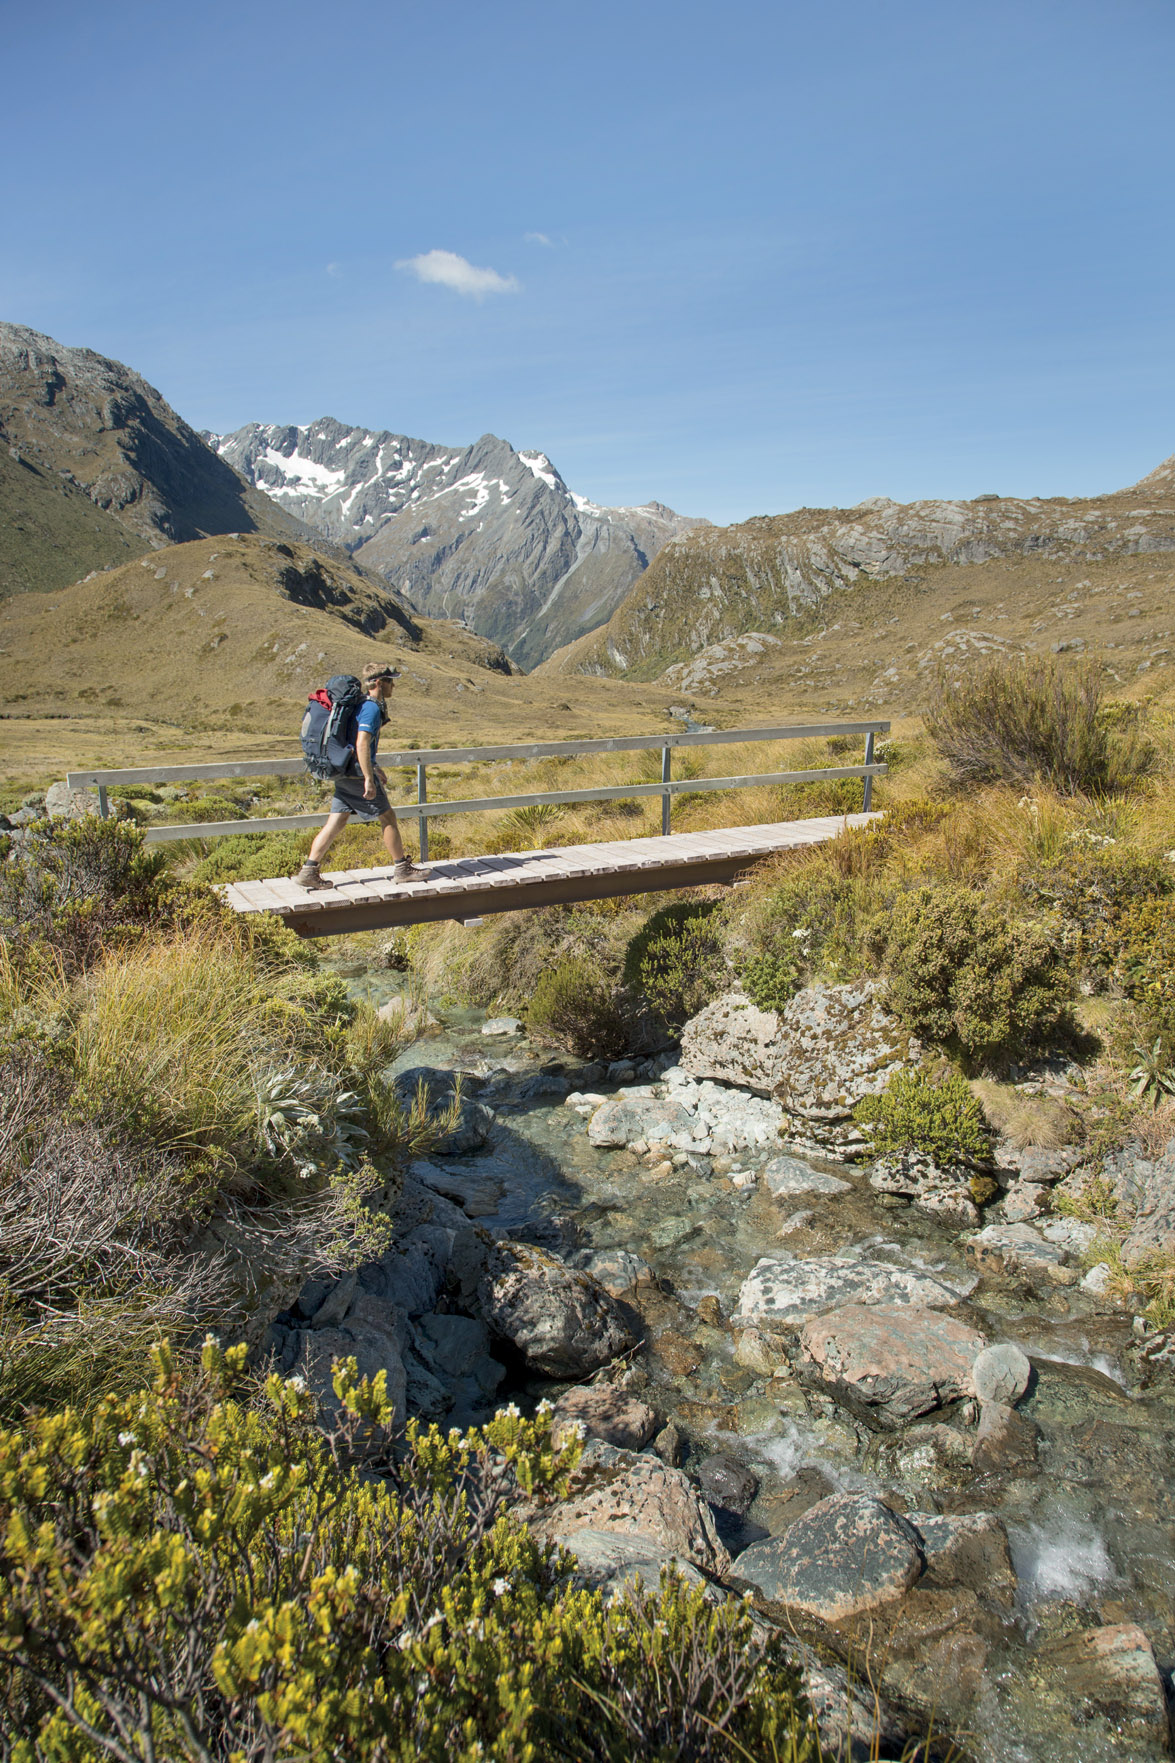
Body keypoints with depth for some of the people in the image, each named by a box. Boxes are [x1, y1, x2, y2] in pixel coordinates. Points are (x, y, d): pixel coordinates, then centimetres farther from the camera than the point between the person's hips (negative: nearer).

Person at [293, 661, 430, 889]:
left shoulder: (361, 705, 16)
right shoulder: (372, 708, -15)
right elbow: (362, 744, -25)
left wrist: (375, 768, 32)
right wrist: (369, 779, -26)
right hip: (357, 773, -9)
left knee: (336, 822, 7)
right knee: (388, 817, 3)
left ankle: (309, 870, 4)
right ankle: (401, 868, 12)